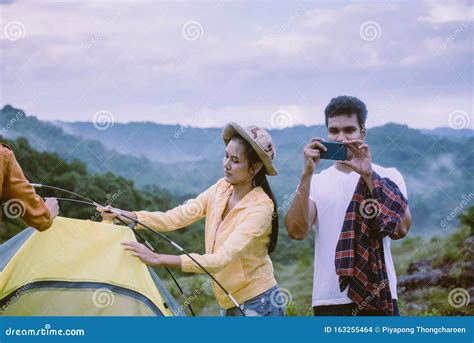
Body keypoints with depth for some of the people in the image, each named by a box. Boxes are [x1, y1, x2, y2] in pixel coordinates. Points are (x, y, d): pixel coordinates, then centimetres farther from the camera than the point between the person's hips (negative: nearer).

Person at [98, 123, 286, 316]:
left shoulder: (260, 207, -22)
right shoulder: (222, 188, 1)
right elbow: (175, 218, 0)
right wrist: (124, 216, -12)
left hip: (260, 307, -7)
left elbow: (220, 260, -30)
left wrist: (158, 259, -35)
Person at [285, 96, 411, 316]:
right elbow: (296, 231, -8)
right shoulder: (316, 182, 9)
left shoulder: (387, 177, 5)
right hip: (329, 300, 1)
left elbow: (401, 228, -12)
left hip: (378, 297, -1)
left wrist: (368, 176, -15)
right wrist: (307, 174, -15)